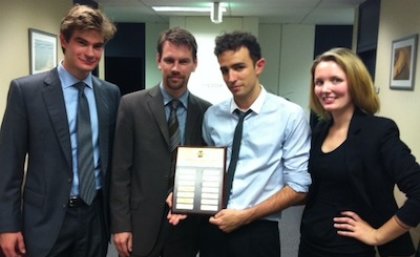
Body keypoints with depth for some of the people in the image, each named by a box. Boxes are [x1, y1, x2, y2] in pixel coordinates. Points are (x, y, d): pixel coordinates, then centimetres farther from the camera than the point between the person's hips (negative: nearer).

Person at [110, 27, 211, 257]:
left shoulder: (206, 111, 1)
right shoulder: (131, 105, -6)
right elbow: (119, 171, -6)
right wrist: (120, 225, -8)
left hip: (187, 226, 2)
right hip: (141, 224, -2)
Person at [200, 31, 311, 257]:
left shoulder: (290, 115, -9)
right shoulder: (212, 115, 3)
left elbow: (298, 187, -9)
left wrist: (245, 216, -14)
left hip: (258, 232, -3)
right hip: (212, 229, 4)